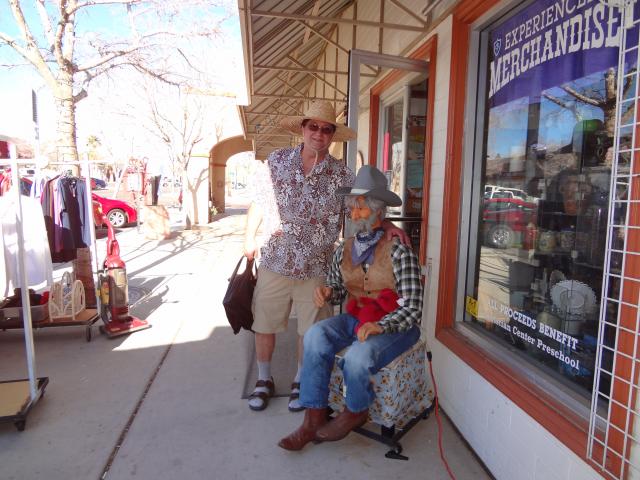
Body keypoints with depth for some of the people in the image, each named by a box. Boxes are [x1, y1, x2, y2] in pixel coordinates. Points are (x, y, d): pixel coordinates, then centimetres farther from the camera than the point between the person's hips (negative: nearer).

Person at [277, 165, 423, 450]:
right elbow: (339, 289, 15)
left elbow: (412, 308, -13)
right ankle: (314, 419, -11)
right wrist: (327, 292, -9)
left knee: (358, 355, -31)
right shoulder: (344, 250, 4)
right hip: (355, 319, 5)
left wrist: (379, 326, -28)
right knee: (315, 335, -21)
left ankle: (355, 412, 4)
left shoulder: (398, 252, -13)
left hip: (395, 326, -5)